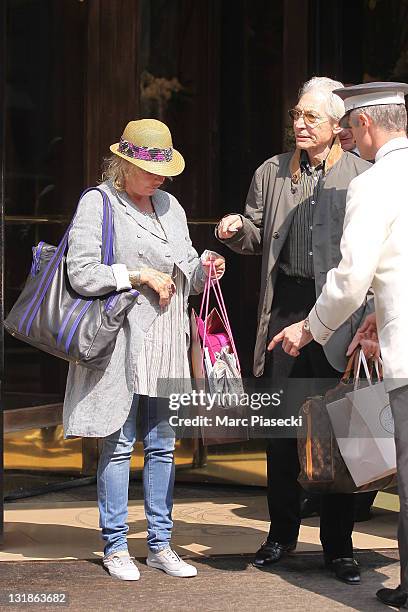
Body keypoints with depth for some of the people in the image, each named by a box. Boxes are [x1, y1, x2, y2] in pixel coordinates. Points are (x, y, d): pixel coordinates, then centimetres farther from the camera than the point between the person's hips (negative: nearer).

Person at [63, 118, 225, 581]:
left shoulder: (170, 206, 16)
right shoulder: (97, 204, -5)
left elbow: (185, 276, 21)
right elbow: (80, 274, -13)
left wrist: (202, 270, -1)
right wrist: (138, 275, -15)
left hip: (167, 342, 6)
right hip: (120, 342, -6)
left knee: (162, 446, 8)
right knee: (119, 444, -1)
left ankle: (160, 544, 16)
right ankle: (115, 546, 9)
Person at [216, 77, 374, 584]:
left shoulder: (363, 176, -1)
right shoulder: (271, 173, 12)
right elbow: (256, 239, 18)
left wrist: (370, 320, -12)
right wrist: (238, 230, -5)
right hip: (285, 308, 3)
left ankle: (338, 545, 11)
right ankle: (282, 533, 21)